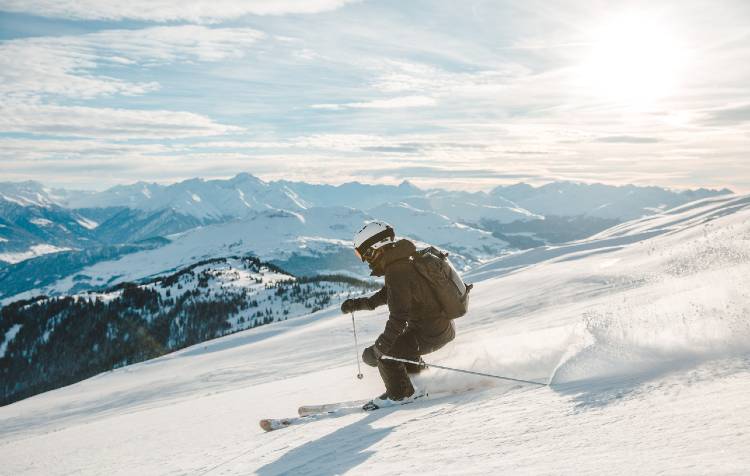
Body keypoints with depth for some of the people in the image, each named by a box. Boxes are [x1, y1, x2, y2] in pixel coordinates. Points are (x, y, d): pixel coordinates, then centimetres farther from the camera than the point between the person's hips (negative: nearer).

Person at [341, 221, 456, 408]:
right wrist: (358, 303, 16)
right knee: (398, 343, 25)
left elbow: (398, 318, -28)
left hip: (430, 334, -10)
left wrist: (378, 349, -22)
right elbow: (388, 294, 23)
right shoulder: (405, 260, 7)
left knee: (385, 353, -4)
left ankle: (401, 394, 13)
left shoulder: (397, 273, -24)